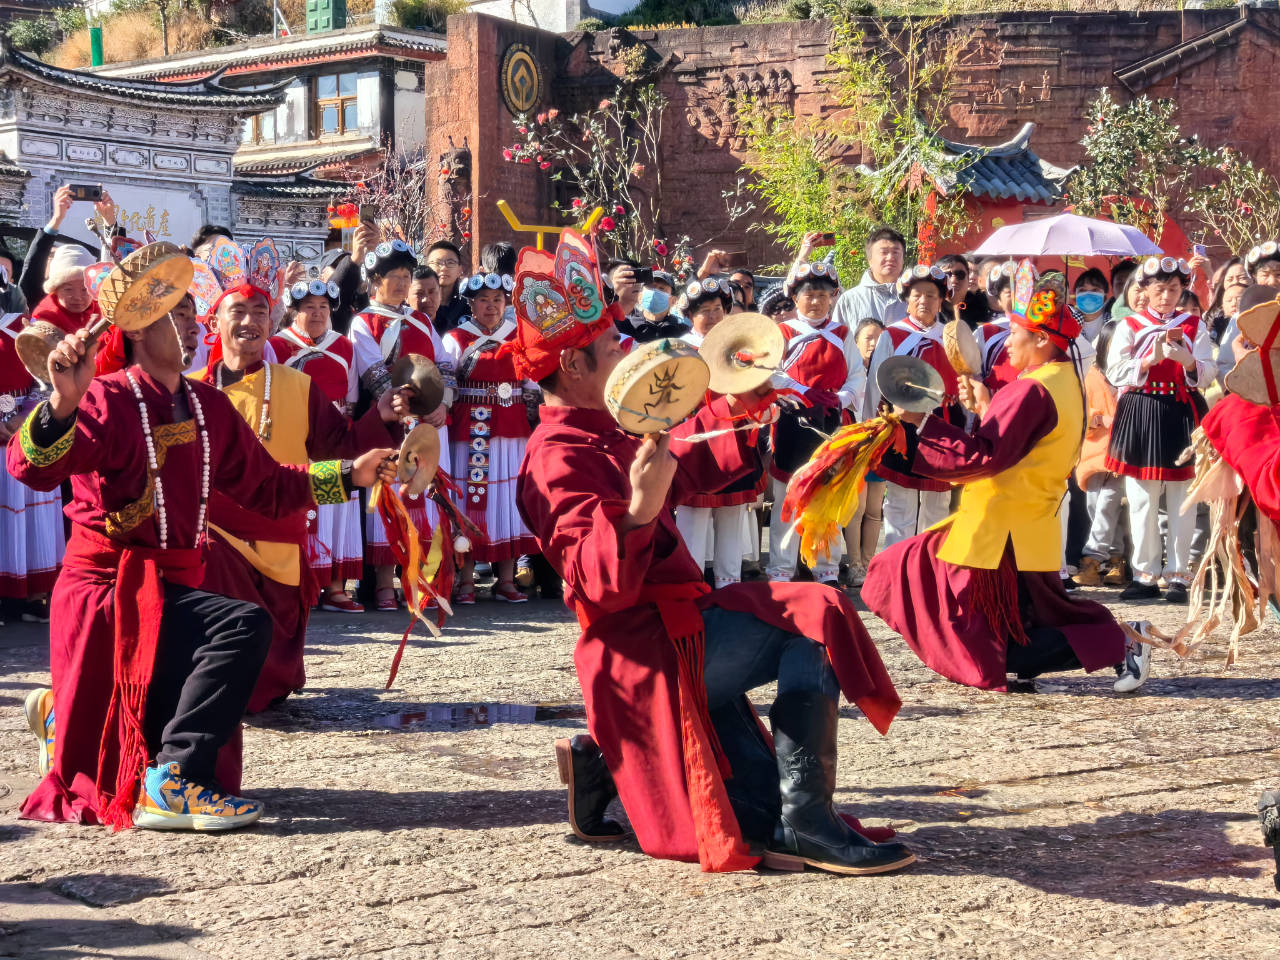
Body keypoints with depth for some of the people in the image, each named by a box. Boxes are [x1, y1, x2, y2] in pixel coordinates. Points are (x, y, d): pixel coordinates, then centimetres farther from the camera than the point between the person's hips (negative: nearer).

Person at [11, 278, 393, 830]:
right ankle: (175, 780, -25)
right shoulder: (108, 401, -13)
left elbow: (267, 487, 14)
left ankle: (63, 717, 36)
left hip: (172, 586, 8)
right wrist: (63, 403, -47)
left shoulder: (208, 407, 7)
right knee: (245, 625, -32)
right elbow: (31, 469, -30)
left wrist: (349, 475, 9)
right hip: (108, 590, -8)